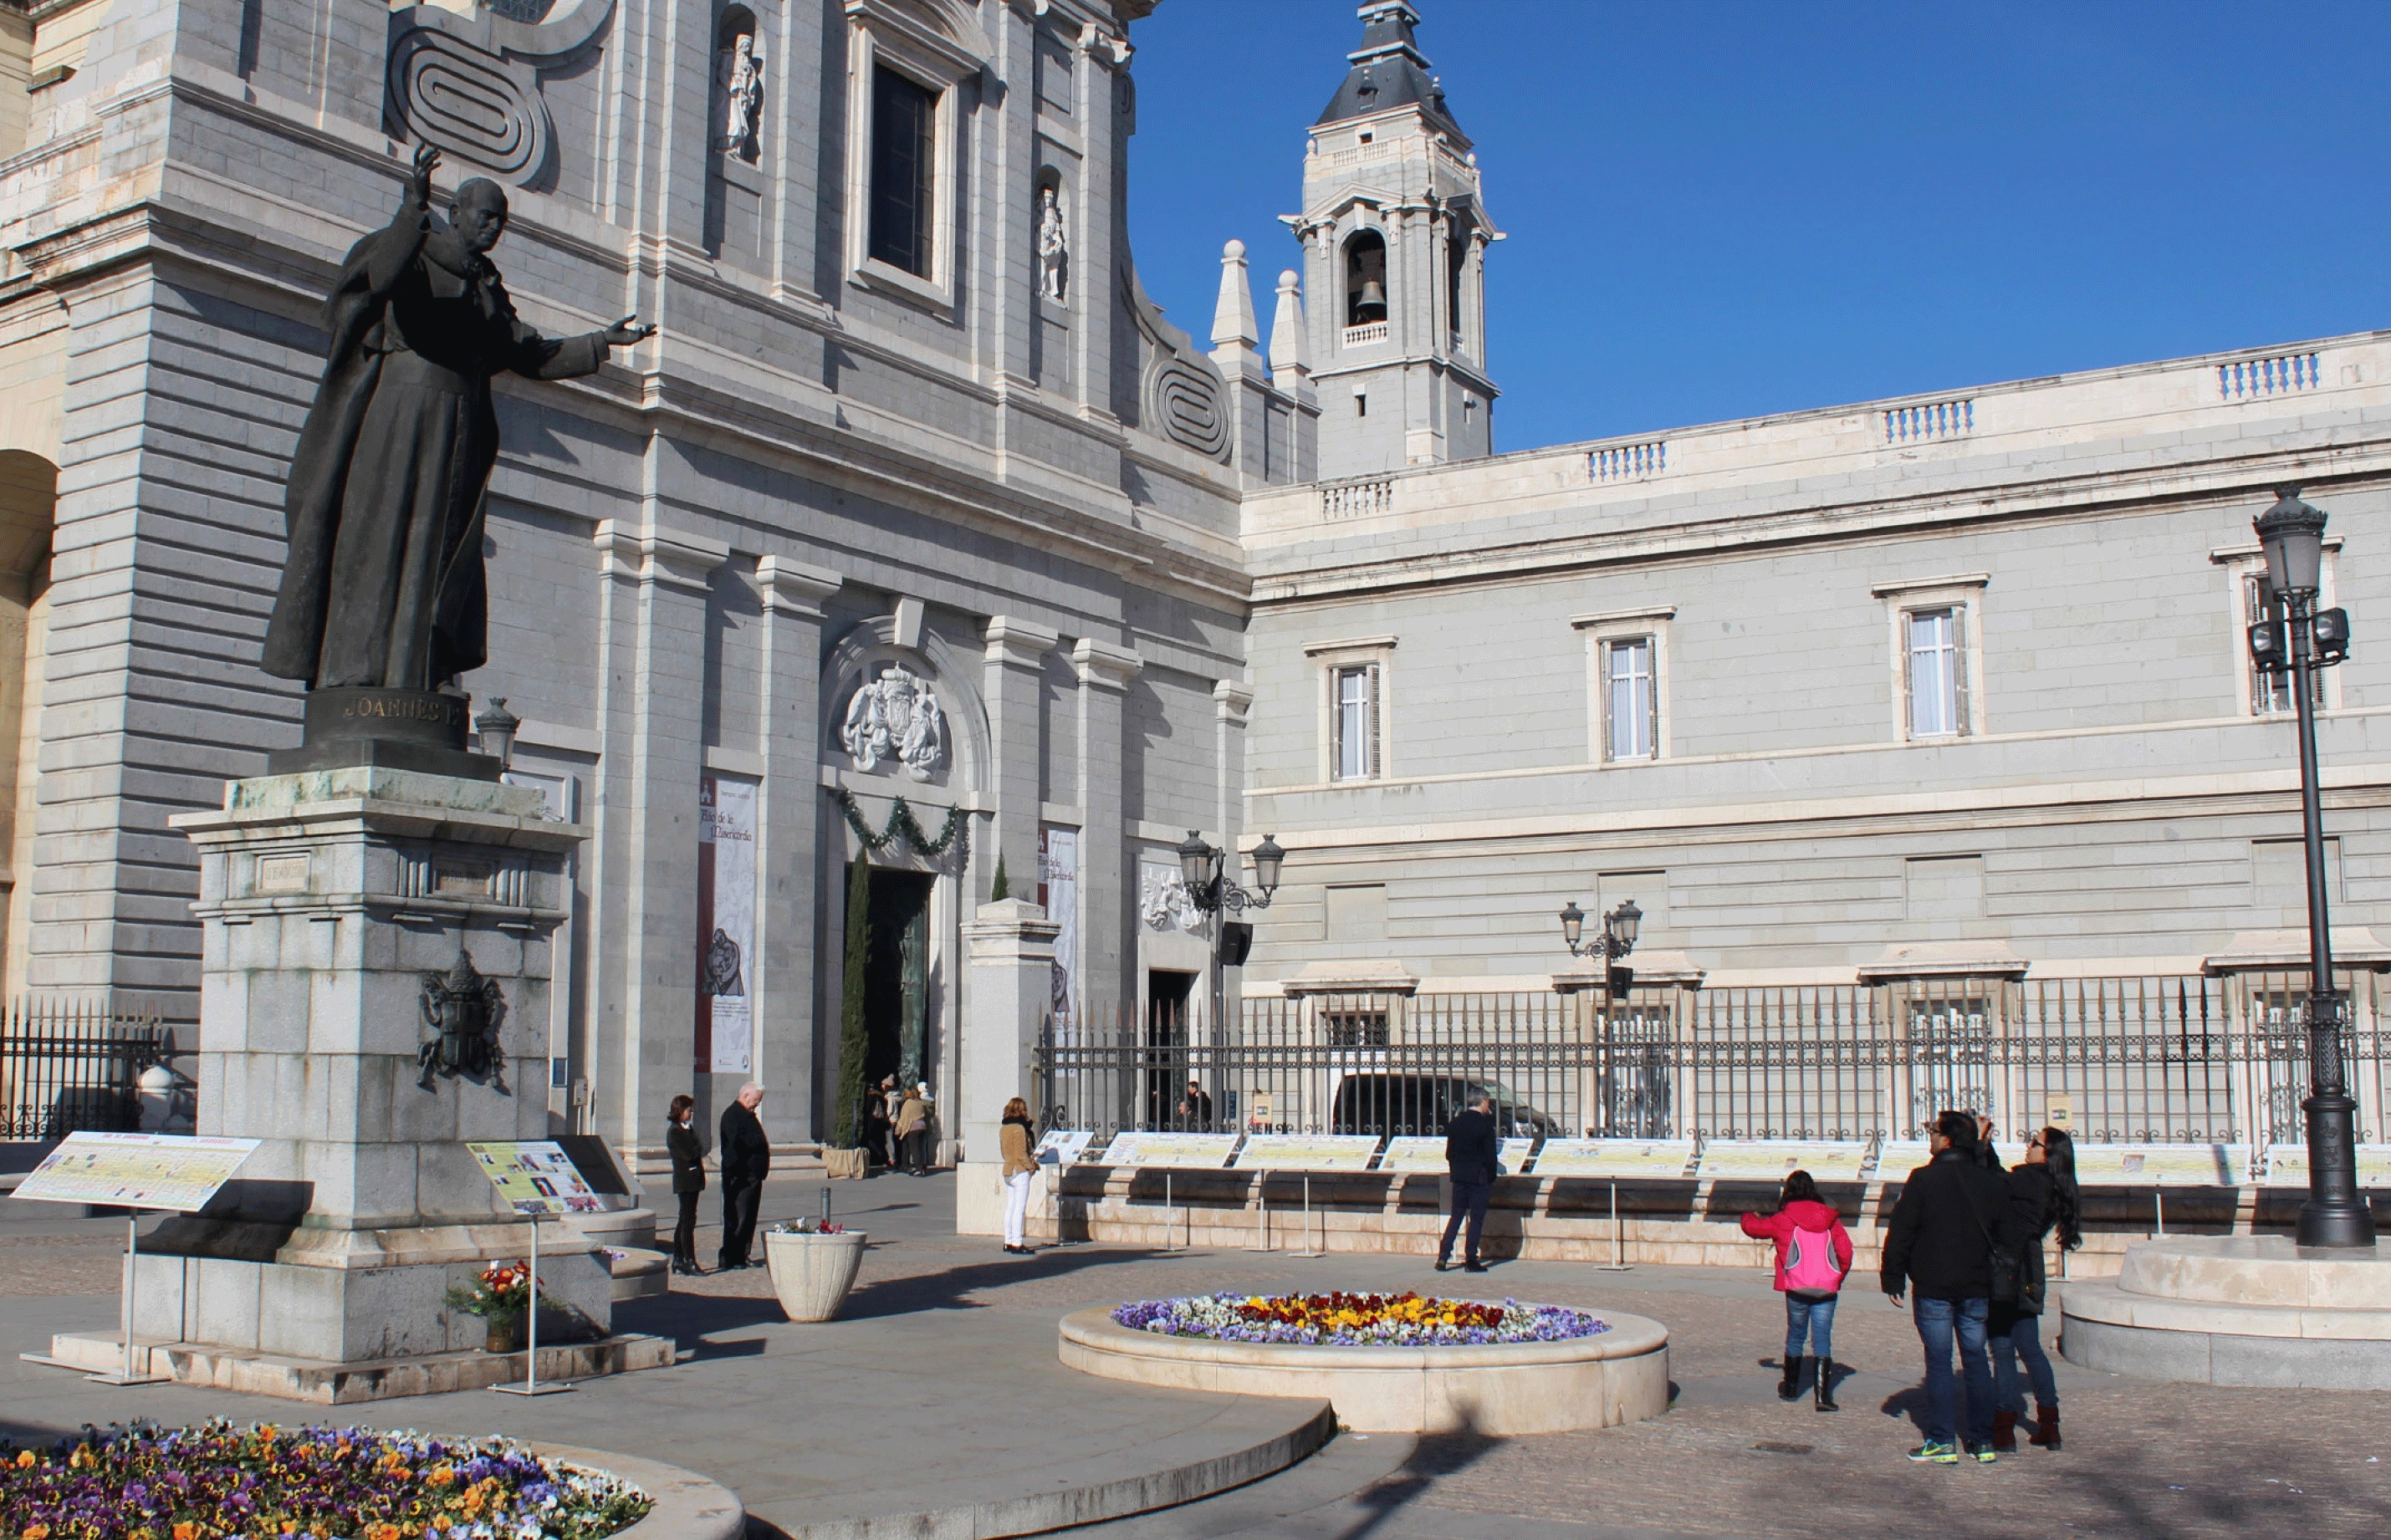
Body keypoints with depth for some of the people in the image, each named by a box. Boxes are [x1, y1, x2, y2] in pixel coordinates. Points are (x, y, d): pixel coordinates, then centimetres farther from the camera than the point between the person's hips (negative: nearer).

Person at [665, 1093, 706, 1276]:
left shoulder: (688, 1129, 17)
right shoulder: (674, 1131, -13)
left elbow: (699, 1150, 14)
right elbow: (689, 1154, -20)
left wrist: (697, 1151, -5)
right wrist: (700, 1148, -6)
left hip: (693, 1180, 10)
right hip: (685, 1180, -10)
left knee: (685, 1220, 13)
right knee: (688, 1220, -9)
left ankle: (678, 1260, 19)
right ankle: (689, 1263, -8)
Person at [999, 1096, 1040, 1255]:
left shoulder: (1003, 1128, 10)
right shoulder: (1019, 1129, -16)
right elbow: (1021, 1154, -19)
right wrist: (1032, 1165, -6)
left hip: (1008, 1170, 9)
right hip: (1020, 1171, -9)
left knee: (1010, 1207, 13)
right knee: (1020, 1208, -6)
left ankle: (1009, 1241, 17)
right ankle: (1017, 1244, -7)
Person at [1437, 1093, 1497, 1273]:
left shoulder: (1456, 1122, 5)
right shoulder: (1485, 1123, -12)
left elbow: (1449, 1152, 9)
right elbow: (1490, 1155, -12)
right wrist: (1491, 1179, -2)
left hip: (1459, 1176, 5)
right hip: (1479, 1177, -5)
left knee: (1456, 1216, 12)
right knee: (1476, 1219, 2)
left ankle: (1443, 1256, 4)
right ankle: (1471, 1260, 2)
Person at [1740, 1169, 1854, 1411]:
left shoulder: (1783, 1220, -1)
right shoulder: (1830, 1218, 5)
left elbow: (1752, 1227, 10)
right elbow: (1845, 1252, 3)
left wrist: (1749, 1217, 34)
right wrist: (1837, 1278, 17)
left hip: (1797, 1290, -1)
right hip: (1827, 1290, 1)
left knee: (1795, 1336, 15)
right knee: (1823, 1339, 0)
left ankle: (1790, 1388, 28)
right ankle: (1823, 1394, -11)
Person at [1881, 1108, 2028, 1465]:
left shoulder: (1923, 1179, -10)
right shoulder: (1992, 1183, 4)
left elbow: (1899, 1233, -9)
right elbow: (2007, 1238, 9)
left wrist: (1894, 1280, -2)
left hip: (1933, 1288, -4)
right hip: (1976, 1288, 4)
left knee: (1939, 1363, 1)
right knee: (1976, 1360, 11)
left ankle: (1942, 1442, 2)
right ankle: (1983, 1442, 14)